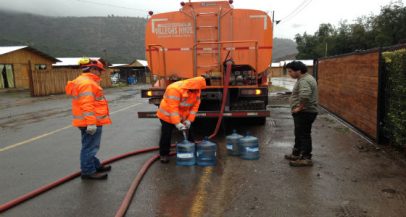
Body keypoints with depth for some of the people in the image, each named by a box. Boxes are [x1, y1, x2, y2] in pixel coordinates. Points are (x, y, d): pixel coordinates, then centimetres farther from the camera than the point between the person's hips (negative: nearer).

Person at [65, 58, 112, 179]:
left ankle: (95, 166, 32)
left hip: (91, 122, 11)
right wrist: (91, 123, -28)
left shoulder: (87, 81, 18)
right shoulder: (86, 83, -18)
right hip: (90, 122, -11)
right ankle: (88, 171, 5)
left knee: (91, 146, 20)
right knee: (89, 147, -3)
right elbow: (87, 105, -26)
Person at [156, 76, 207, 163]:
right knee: (166, 135, 2)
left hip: (183, 116, 6)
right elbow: (173, 108, -33)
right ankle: (164, 154, 17)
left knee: (188, 133, 9)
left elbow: (195, 106, -6)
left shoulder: (196, 90, -10)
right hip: (168, 115, -6)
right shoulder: (175, 89, -32)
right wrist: (177, 123, -35)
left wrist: (189, 120, -13)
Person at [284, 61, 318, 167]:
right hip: (304, 112, 11)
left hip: (305, 113, -11)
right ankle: (296, 154, 29)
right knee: (299, 134, 18)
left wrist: (300, 107, -24)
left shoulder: (304, 80, -20)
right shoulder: (305, 78, 15)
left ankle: (306, 159, 3)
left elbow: (304, 95, -38)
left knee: (304, 135, -4)